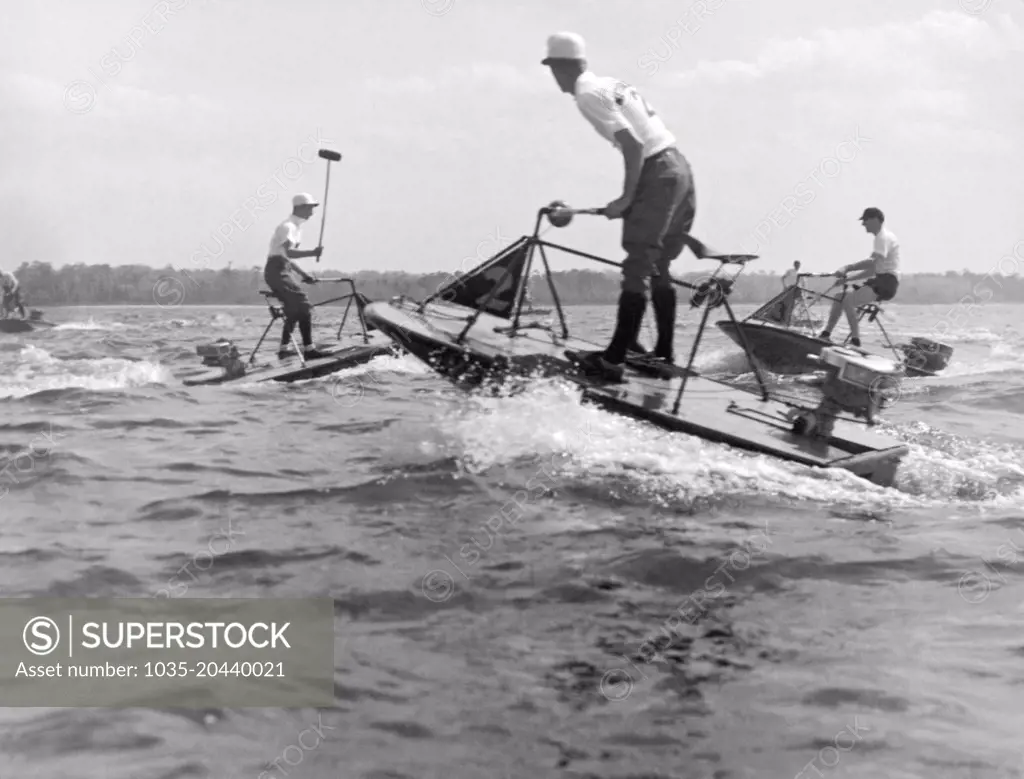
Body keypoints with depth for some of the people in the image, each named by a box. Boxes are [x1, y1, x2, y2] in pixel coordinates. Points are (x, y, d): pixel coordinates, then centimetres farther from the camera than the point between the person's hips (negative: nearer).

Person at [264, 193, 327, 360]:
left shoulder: (296, 227, 18)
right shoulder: (288, 226, -13)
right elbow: (288, 252, -28)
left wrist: (303, 274, 16)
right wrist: (312, 252, -36)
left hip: (283, 271, 10)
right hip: (277, 271, -10)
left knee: (295, 309, 11)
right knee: (303, 307, -16)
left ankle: (284, 349, 14)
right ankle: (308, 349, -16)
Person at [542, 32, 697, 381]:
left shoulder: (588, 94, -9)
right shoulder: (612, 85, 19)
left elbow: (634, 144, -18)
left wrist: (626, 198, -12)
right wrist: (634, 196, 20)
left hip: (656, 175, -9)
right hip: (680, 168, 9)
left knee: (636, 270, -9)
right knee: (658, 268, 16)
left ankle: (614, 359, -9)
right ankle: (664, 354, 22)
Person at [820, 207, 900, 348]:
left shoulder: (884, 237, -10)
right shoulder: (881, 237, 22)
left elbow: (872, 262, -27)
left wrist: (847, 268, -28)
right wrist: (849, 277, 13)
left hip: (887, 282, -10)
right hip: (879, 280, 10)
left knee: (848, 300, -26)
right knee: (839, 296, 6)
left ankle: (855, 341, -27)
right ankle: (826, 335, 5)